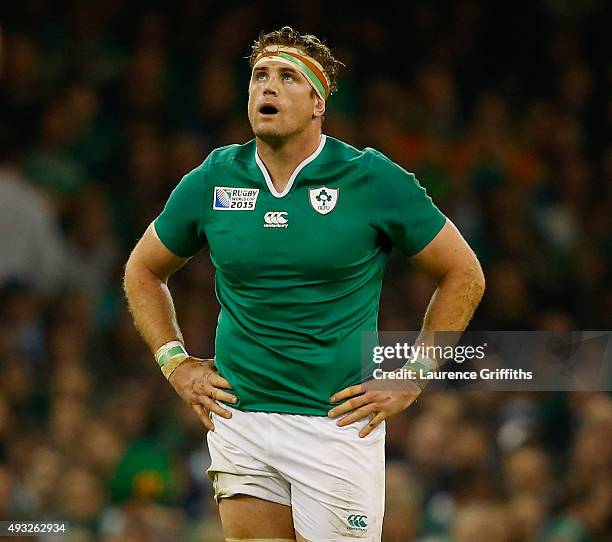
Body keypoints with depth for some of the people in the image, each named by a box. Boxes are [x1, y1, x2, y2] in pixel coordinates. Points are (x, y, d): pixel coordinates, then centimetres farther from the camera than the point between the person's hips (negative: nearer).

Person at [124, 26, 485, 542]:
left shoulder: (374, 179, -4)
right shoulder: (211, 181, 4)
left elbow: (464, 274, 4)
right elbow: (143, 271, 21)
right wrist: (176, 364, 9)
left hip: (339, 423, -3)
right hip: (240, 418, 3)